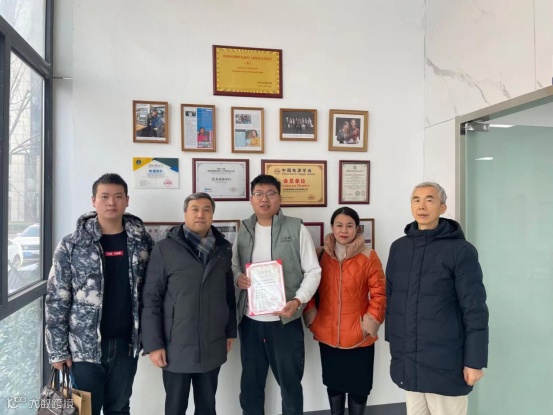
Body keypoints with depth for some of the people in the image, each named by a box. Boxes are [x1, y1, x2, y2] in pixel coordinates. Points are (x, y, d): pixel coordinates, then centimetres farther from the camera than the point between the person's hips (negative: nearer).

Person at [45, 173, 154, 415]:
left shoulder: (142, 242, -1)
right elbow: (56, 300, -5)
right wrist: (58, 349, -6)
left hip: (126, 343, 2)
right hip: (85, 345, -2)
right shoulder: (72, 245, -7)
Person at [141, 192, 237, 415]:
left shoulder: (223, 248, 4)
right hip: (176, 347, -3)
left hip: (213, 347, 3)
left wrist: (231, 330, 11)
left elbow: (229, 293, 10)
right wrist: (153, 344, -10)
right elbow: (151, 300, -8)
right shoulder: (165, 249, -8)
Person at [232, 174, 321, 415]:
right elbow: (233, 265, 14)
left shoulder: (296, 229, -5)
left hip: (285, 320, -3)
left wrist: (298, 300, -20)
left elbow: (313, 271, -6)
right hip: (250, 320, 4)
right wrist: (238, 277, -10)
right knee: (250, 383, 17)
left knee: (290, 382, 13)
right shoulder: (244, 230, 6)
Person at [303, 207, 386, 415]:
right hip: (327, 334, 2)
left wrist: (369, 324, -10)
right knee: (333, 383, 18)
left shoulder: (368, 257, -7)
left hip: (359, 336, -2)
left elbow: (379, 294, -5)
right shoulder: (320, 255, 0)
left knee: (358, 385, 11)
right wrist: (312, 318, 1)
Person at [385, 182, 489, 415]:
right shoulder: (398, 247, 4)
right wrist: (392, 341, 13)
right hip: (408, 360, 5)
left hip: (445, 362, -4)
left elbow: (475, 310, -11)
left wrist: (475, 361, -12)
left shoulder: (461, 250, -10)